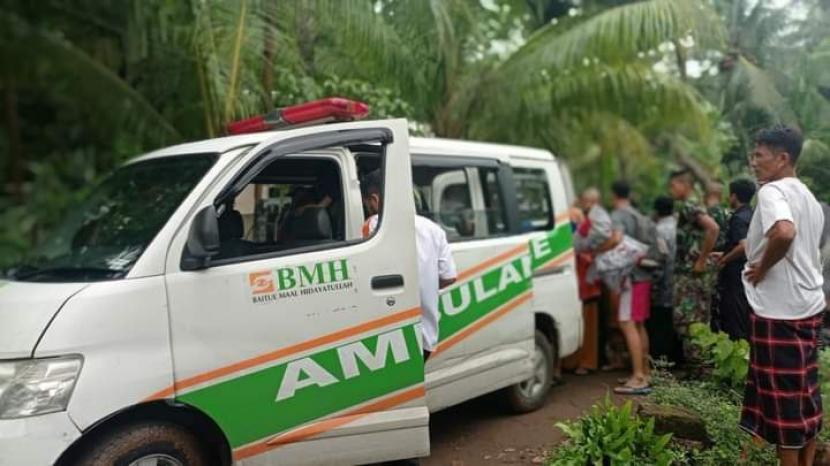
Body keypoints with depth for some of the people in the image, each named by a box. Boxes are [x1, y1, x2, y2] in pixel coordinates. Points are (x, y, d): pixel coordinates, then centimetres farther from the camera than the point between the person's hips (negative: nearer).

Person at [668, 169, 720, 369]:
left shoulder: (688, 207, -13)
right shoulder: (692, 207, 17)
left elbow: (713, 228, -29)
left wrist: (702, 260, -22)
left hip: (690, 275, -10)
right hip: (692, 275, 10)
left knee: (687, 324, -6)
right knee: (697, 325, 13)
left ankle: (696, 370, -1)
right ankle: (700, 367, 19)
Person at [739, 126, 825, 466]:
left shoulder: (773, 190, -14)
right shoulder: (809, 197, 16)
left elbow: (784, 232, -33)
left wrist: (762, 267, -18)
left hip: (780, 309, -9)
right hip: (808, 305, 9)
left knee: (782, 395, 1)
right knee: (805, 391, 15)